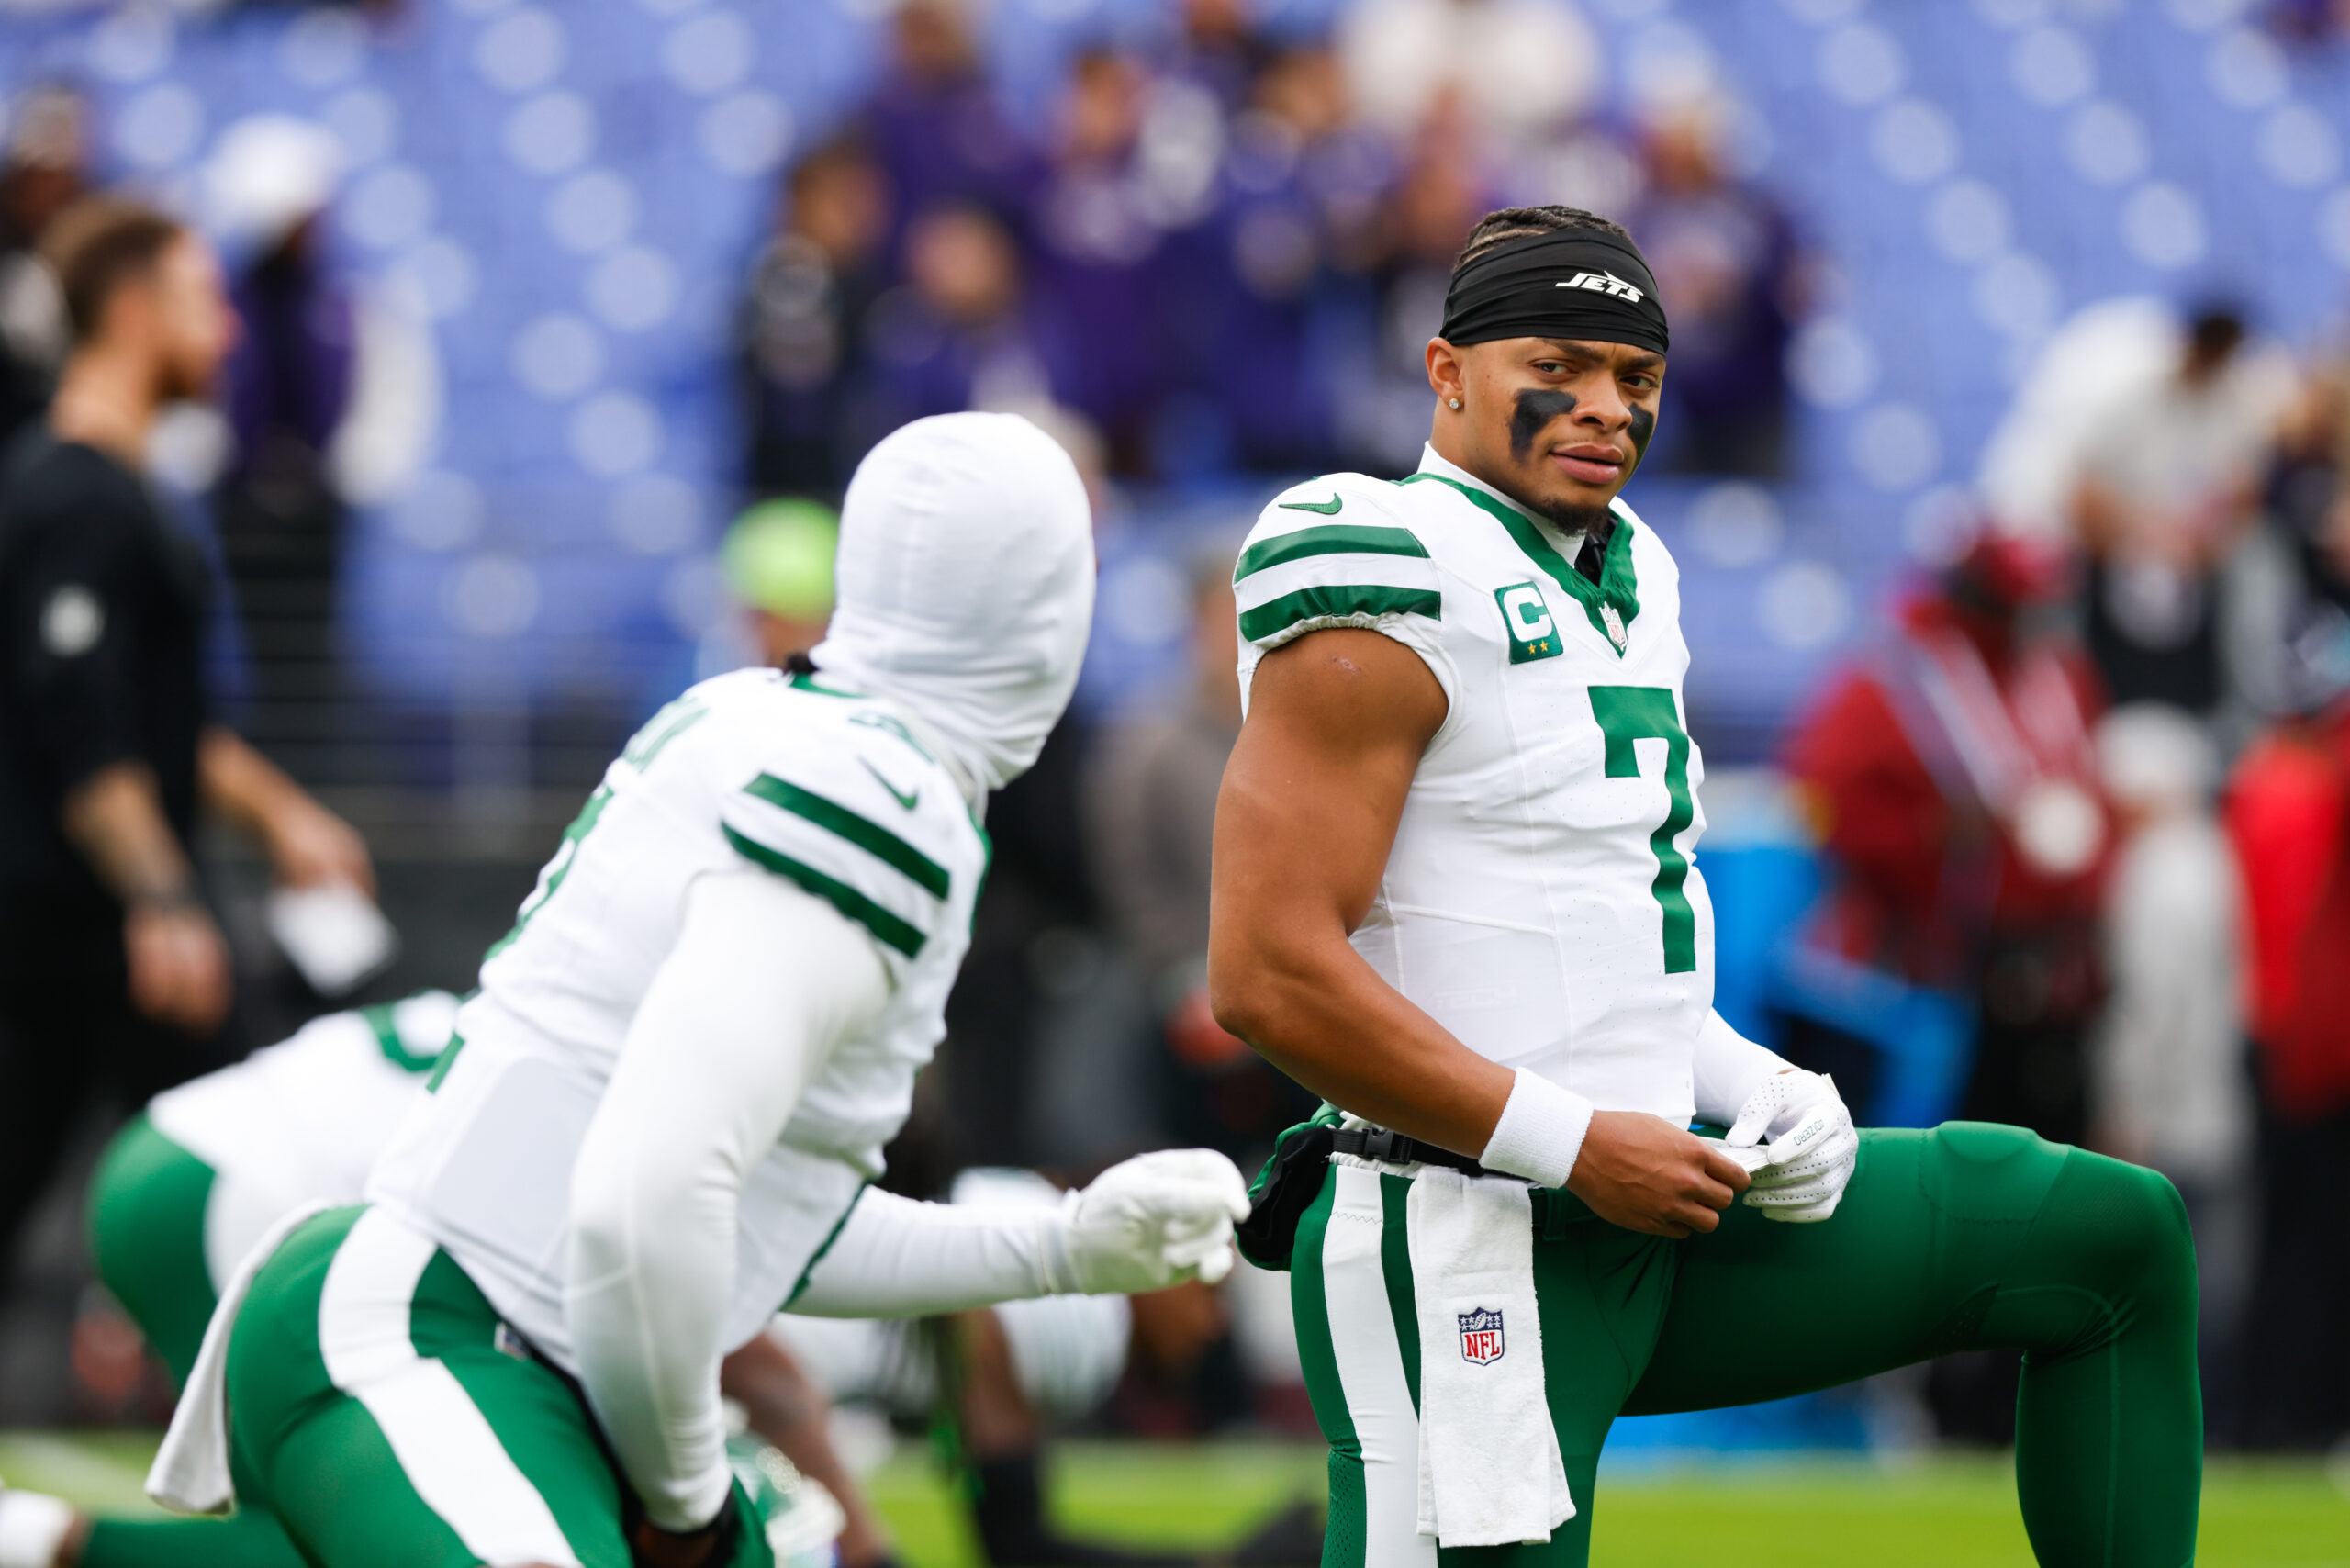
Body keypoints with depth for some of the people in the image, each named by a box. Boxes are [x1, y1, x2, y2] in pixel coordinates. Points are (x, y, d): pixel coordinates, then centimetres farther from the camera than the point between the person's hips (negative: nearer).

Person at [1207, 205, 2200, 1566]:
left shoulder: (1621, 577, 15)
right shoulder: (1393, 596, -14)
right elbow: (1267, 972, -21)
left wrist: (1752, 1090, 4)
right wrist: (1577, 1145, -18)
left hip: (1652, 1217, 9)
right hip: (1466, 1270, -9)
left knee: (2118, 1242, 10)